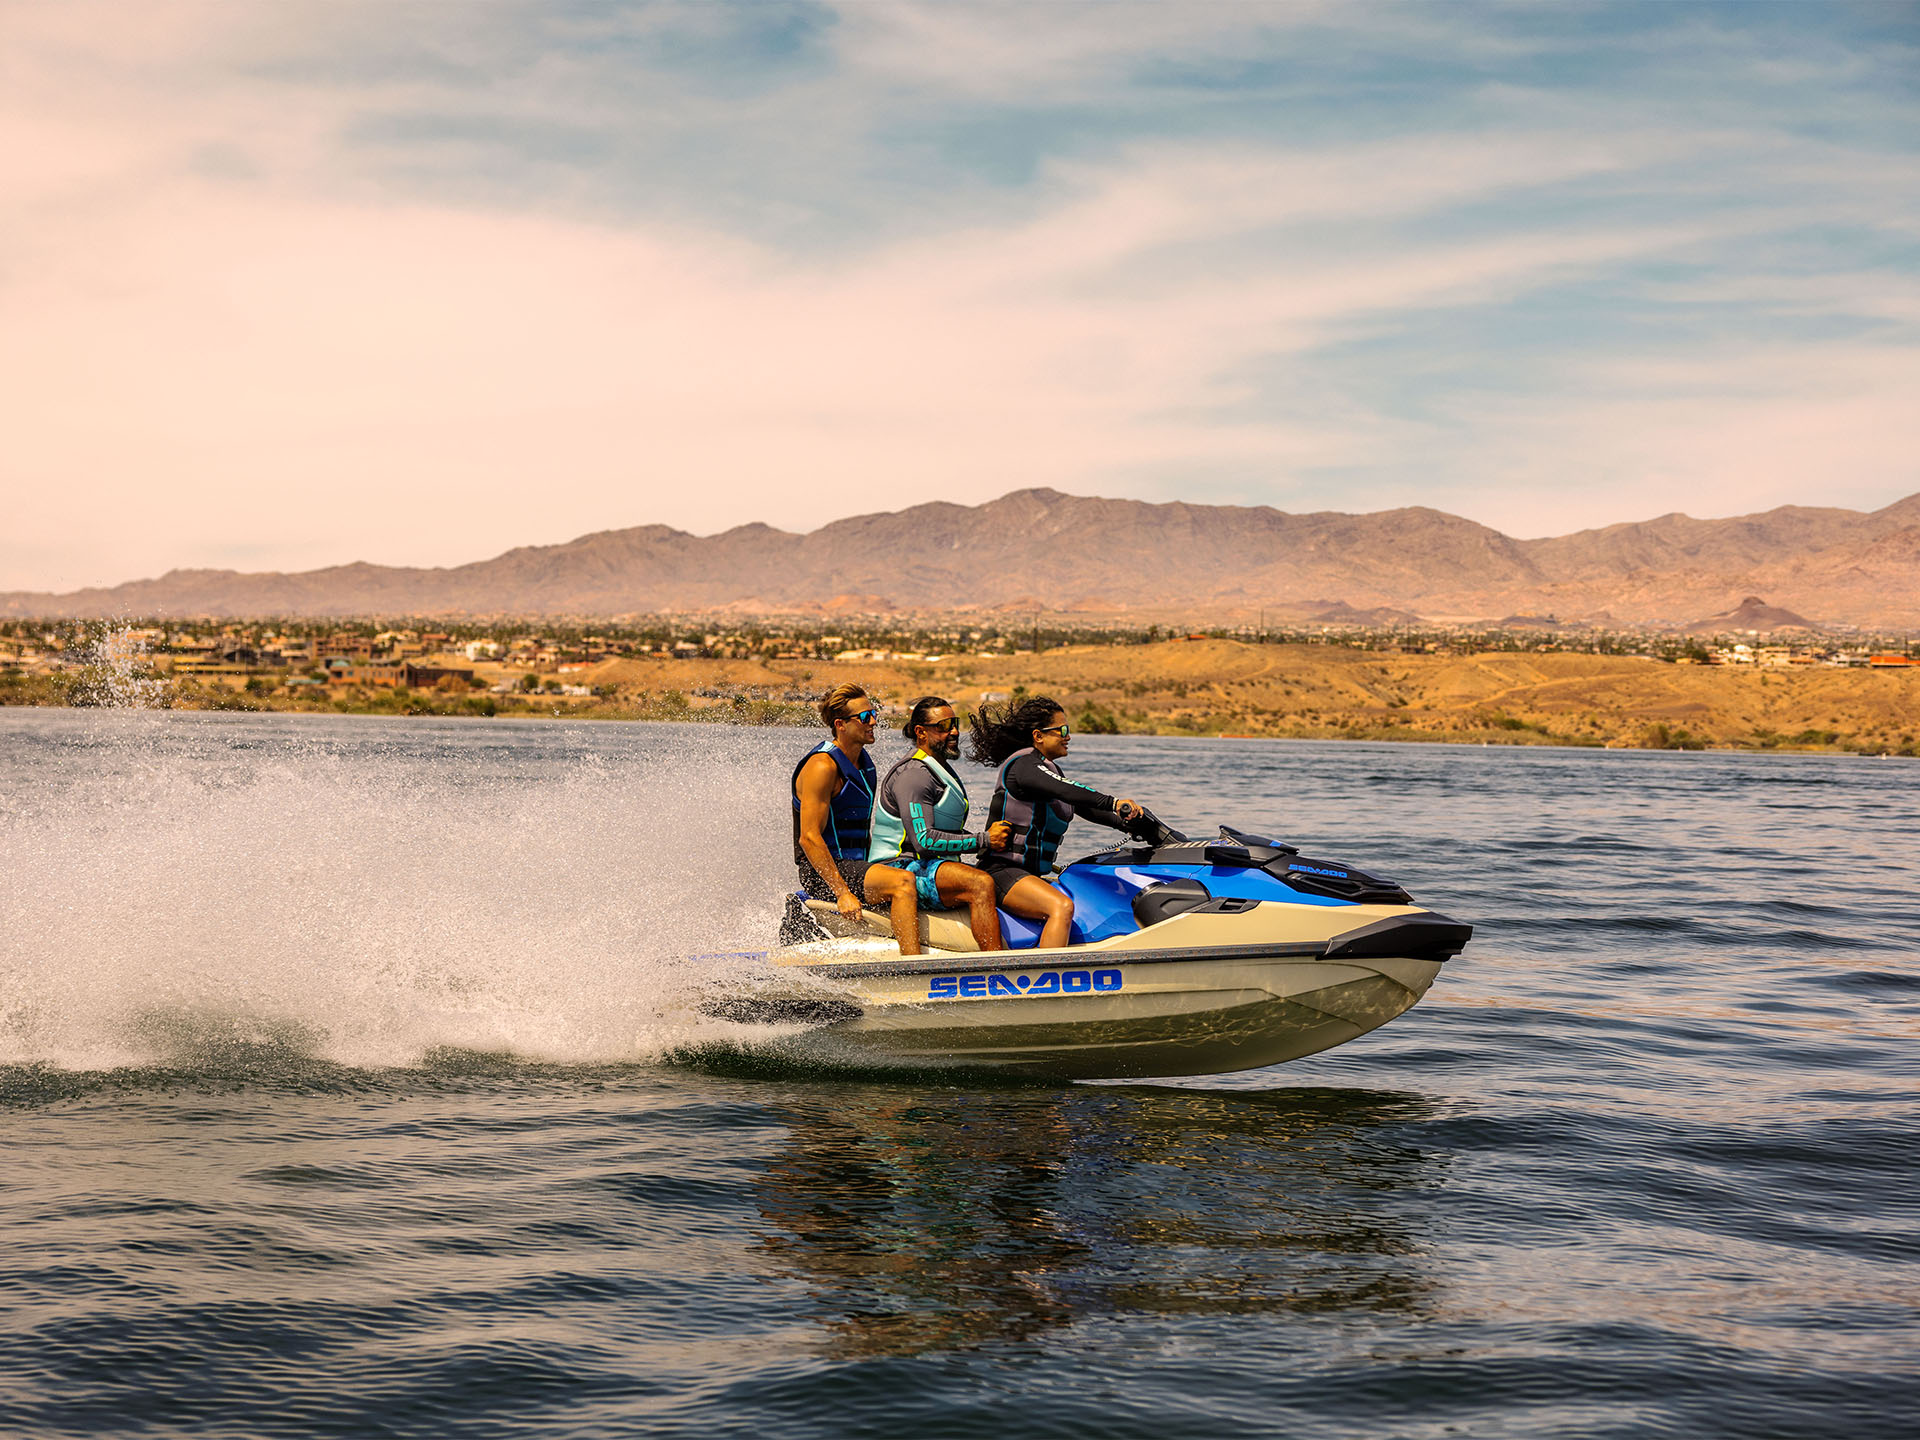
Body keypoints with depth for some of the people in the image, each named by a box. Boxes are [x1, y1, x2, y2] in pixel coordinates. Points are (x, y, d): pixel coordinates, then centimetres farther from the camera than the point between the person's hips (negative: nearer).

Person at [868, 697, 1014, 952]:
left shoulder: (942, 770, 21)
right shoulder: (913, 775, -13)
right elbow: (924, 841, -21)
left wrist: (992, 838, 9)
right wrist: (984, 841, -18)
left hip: (936, 867, 10)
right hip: (903, 870, -10)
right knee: (981, 884, -32)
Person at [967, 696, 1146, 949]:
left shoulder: (1049, 768, 19)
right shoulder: (1022, 765, -12)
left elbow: (1085, 807, 19)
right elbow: (1067, 791, -28)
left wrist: (1122, 821, 4)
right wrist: (1113, 803, -34)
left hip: (1033, 875, 11)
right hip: (1003, 871, -11)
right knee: (1061, 907, -33)